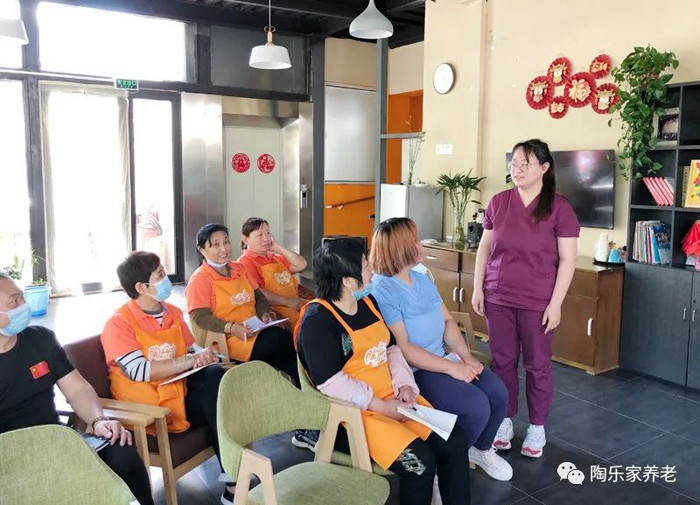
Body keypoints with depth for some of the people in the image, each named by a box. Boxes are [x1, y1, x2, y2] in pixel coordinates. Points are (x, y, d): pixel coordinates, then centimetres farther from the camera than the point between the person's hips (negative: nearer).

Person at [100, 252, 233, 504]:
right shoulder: (119, 323, -10)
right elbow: (139, 371, -22)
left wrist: (204, 358, -10)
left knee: (214, 376, -24)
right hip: (147, 409, -6)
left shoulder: (173, 312, 10)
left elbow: (191, 354, 14)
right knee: (216, 397, -24)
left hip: (179, 393, 6)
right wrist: (190, 361, -19)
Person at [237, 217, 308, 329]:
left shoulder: (275, 258, 26)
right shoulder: (245, 262, 0)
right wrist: (287, 301, -14)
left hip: (298, 304, 8)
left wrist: (278, 248, 10)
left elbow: (301, 265, 15)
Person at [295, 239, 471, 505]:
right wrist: (381, 406, -19)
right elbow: (330, 382, -20)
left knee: (453, 440, -5)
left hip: (393, 397, 8)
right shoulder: (317, 319, -15)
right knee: (419, 461, -22)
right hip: (355, 410, -8)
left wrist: (404, 384, -3)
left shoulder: (368, 301, 11)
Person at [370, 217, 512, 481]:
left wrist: (465, 356, -6)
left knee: (497, 392, -7)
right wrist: (452, 368, -21)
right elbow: (402, 348, -22)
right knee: (476, 406, -22)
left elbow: (447, 320, 10)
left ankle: (481, 449, 20)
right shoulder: (381, 291, -19)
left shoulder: (421, 278, 10)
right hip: (413, 371, -8)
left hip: (442, 359, 8)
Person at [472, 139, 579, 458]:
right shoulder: (498, 202, 3)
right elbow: (484, 248, 9)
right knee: (502, 361, 11)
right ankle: (504, 420, 28)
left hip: (537, 302, -3)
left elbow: (567, 259, -7)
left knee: (537, 365, 8)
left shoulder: (558, 207, -7)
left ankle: (537, 428, 25)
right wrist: (478, 288, 4)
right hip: (498, 298, 3)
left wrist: (556, 303, -11)